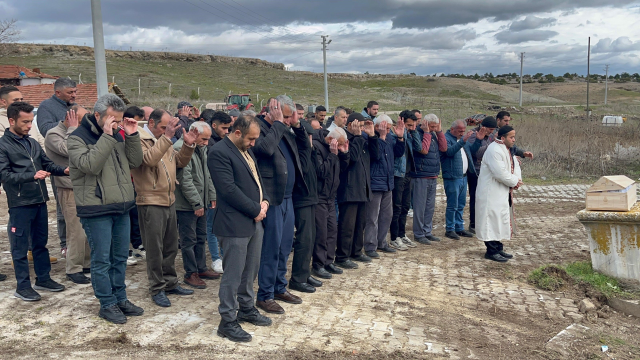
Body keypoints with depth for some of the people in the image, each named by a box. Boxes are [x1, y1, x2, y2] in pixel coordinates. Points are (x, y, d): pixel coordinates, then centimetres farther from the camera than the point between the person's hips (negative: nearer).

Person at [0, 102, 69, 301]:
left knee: (41, 242, 16)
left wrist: (63, 170, -6)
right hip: (20, 204, -6)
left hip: (40, 201, 7)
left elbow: (47, 163, 13)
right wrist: (32, 176, -25)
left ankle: (43, 279, 29)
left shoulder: (33, 142, 10)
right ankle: (23, 286, 15)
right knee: (20, 247, 4)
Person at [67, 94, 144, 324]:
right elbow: (90, 165, -24)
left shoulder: (117, 136, 11)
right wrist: (106, 137, -24)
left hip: (122, 208, 7)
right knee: (102, 260, 3)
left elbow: (135, 162, 8)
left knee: (120, 257, 14)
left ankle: (120, 298, 27)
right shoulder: (78, 138, -8)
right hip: (96, 211, -6)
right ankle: (107, 304, 14)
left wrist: (132, 136, -3)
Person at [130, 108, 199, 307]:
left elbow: (180, 162, 16)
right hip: (150, 203, -8)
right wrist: (166, 137, -32)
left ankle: (170, 283, 29)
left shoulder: (164, 141, 14)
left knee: (171, 247, 16)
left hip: (169, 201, 8)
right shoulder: (139, 140, -12)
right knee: (154, 249, 2)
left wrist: (188, 145, 0)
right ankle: (157, 289, 14)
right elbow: (149, 159, -30)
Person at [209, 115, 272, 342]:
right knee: (233, 275, 0)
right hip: (235, 224, -9)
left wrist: (264, 201, 2)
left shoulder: (246, 151, 15)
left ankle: (246, 309, 34)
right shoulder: (219, 152, -14)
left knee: (251, 270, 18)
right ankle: (228, 322, 11)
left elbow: (257, 178, 21)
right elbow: (229, 189, -21)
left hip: (255, 220, 9)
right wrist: (256, 209, -14)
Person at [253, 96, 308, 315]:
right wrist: (277, 123, -18)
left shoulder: (284, 131, 14)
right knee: (271, 247, -2)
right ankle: (264, 296, 9)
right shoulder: (259, 129, -11)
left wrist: (296, 124, 8)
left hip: (287, 198, 9)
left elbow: (304, 141, 25)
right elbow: (266, 148, -30)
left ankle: (279, 288, 29)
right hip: (273, 198, -9)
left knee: (285, 246, 16)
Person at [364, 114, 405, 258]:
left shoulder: (390, 138, 11)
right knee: (372, 218, -3)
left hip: (387, 183, 8)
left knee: (387, 215, 16)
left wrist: (400, 137, -4)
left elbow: (399, 153, 7)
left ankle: (381, 242, 28)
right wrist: (381, 137, -25)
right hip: (374, 183, -8)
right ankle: (370, 247, 5)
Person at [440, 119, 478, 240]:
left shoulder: (462, 138, 15)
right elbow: (450, 151, -28)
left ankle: (459, 228, 23)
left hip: (463, 176, 8)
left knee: (461, 205, 14)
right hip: (452, 177, -8)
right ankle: (450, 229, 6)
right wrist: (463, 141, -34)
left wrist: (478, 140, 3)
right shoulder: (446, 139, -11)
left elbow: (472, 150, 19)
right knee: (452, 205, -4)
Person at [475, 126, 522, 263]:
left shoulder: (507, 149, 13)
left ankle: (498, 248, 25)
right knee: (493, 219, -5)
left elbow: (515, 166, 14)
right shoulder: (494, 150, -20)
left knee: (500, 220, 15)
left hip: (503, 193, 10)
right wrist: (515, 181, -13)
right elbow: (500, 173, -26)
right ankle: (491, 251, 3)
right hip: (491, 193, -10)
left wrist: (517, 180, -6)